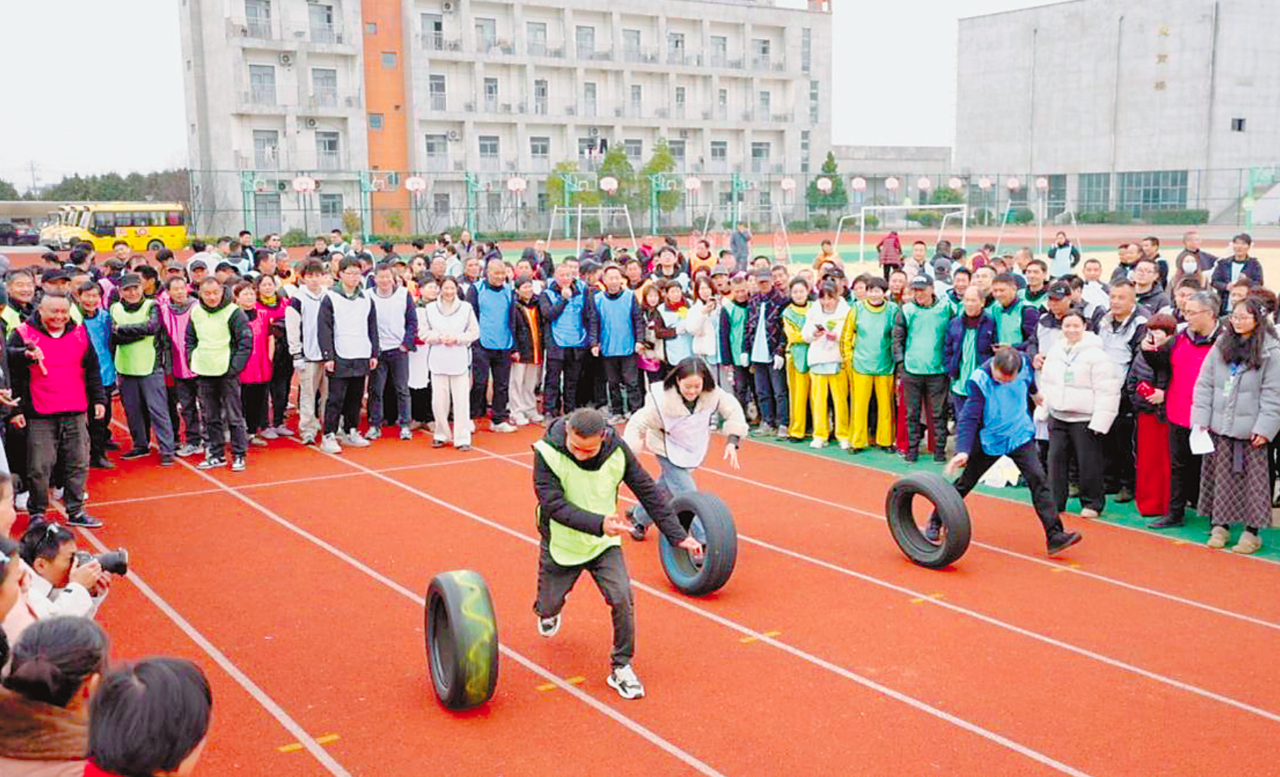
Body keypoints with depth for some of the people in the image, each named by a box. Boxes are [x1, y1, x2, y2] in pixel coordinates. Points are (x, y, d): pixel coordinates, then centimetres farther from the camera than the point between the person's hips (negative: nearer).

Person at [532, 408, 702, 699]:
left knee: (622, 598, -16)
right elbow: (553, 504, -31)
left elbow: (648, 491, -8)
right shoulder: (547, 453, -25)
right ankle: (549, 612, 53)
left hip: (605, 543, 1)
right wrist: (598, 524, -45)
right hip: (561, 544, -1)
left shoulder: (617, 451, -18)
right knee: (549, 606, 13)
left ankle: (621, 667, 4)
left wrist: (678, 535, -8)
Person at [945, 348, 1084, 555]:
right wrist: (963, 451, -38)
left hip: (1020, 435, 2)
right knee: (965, 483, 9)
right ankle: (936, 523, 27)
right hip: (989, 440, -2)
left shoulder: (1023, 365, -14)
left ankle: (1054, 535, -15)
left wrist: (1034, 392, 33)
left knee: (1038, 479, -13)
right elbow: (969, 418, -27)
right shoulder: (979, 381, -25)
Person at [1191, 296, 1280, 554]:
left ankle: (1252, 531, 11)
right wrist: (1200, 420, 1)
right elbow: (1204, 385, 7)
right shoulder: (1221, 347, 6)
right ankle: (1220, 525, 17)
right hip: (1219, 426, 3)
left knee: (1253, 480, 3)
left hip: (1250, 429, -3)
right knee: (1220, 477, 7)